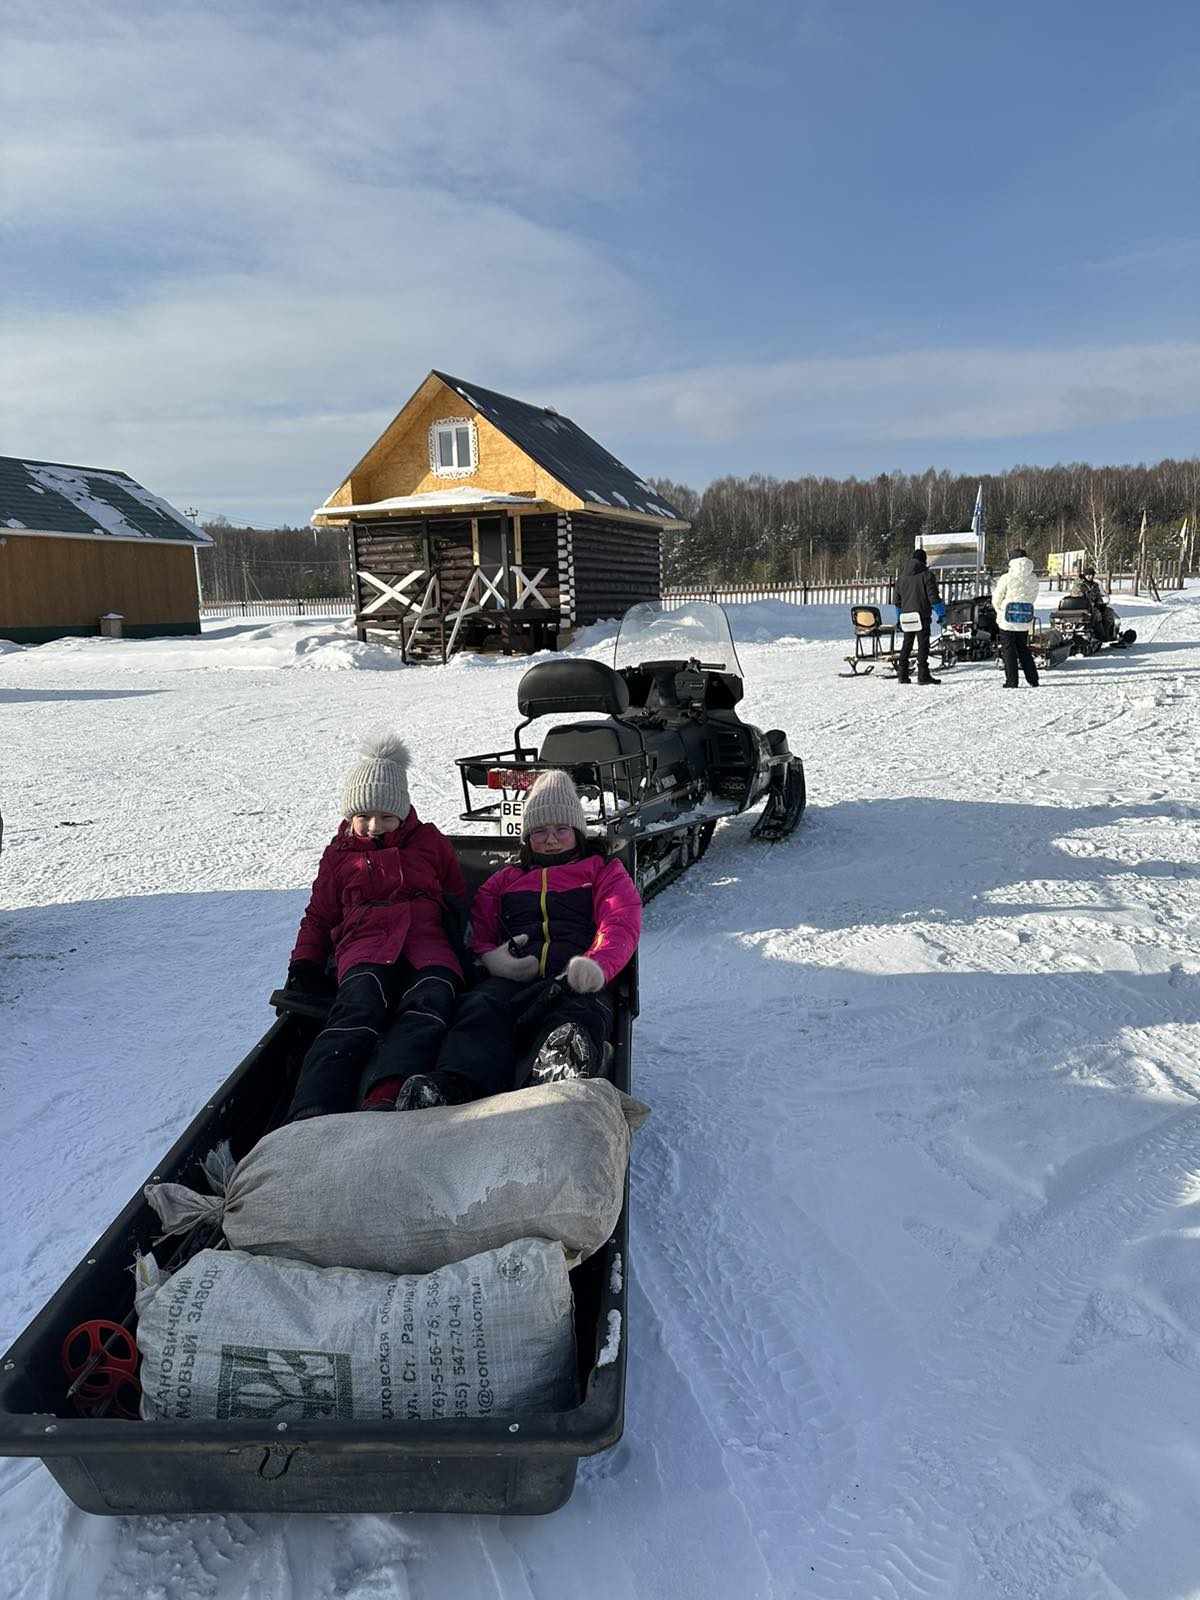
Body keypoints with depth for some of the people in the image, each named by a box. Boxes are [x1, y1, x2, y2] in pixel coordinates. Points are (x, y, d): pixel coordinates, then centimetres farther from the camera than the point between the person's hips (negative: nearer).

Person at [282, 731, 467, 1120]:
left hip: (428, 944, 1)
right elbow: (319, 916, 29)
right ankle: (311, 1115, -56)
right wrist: (305, 962, 12)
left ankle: (384, 1100, -60)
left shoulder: (431, 843, 23)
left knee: (430, 1005, -36)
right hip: (366, 947, 0)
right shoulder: (339, 854, 25)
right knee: (358, 1014, -35)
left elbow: (458, 898, 30)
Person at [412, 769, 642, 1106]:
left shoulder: (604, 871, 27)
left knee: (578, 1016, -40)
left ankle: (552, 1086, -71)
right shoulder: (506, 879, 36)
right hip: (510, 978, 2)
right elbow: (476, 929, 22)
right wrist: (490, 957, -5)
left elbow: (621, 923, 8)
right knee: (481, 1008, -35)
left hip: (575, 981, -1)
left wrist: (596, 964, -17)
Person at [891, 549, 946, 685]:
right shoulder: (926, 575, -6)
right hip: (922, 614, -5)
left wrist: (899, 617, 23)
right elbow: (933, 597, -9)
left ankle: (902, 674, 9)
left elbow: (896, 599, 15)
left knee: (906, 644, 11)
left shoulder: (901, 576, 12)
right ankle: (923, 675, -7)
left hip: (906, 615, 5)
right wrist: (941, 613, 0)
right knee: (923, 644, -4)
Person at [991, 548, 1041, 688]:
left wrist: (1000, 611, 13)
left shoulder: (1007, 578, -11)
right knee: (1023, 648, 16)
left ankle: (1012, 681, -1)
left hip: (1008, 618, -5)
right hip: (1026, 618, 5)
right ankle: (1033, 679, 15)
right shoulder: (1033, 578, 3)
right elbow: (1033, 597, 9)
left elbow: (996, 599, -5)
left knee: (1008, 648, 2)